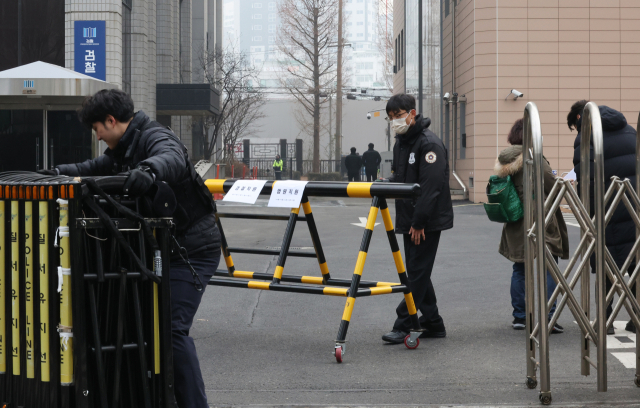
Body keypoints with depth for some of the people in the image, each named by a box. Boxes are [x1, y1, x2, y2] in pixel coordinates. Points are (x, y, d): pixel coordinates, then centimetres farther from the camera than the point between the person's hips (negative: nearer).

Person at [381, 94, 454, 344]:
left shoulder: (429, 144, -15)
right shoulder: (400, 143, 15)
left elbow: (431, 187, -21)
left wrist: (418, 223, -21)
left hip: (428, 222, -9)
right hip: (409, 220, 9)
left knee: (417, 272, -7)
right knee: (417, 272, 11)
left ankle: (403, 326, -6)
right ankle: (433, 324, 18)